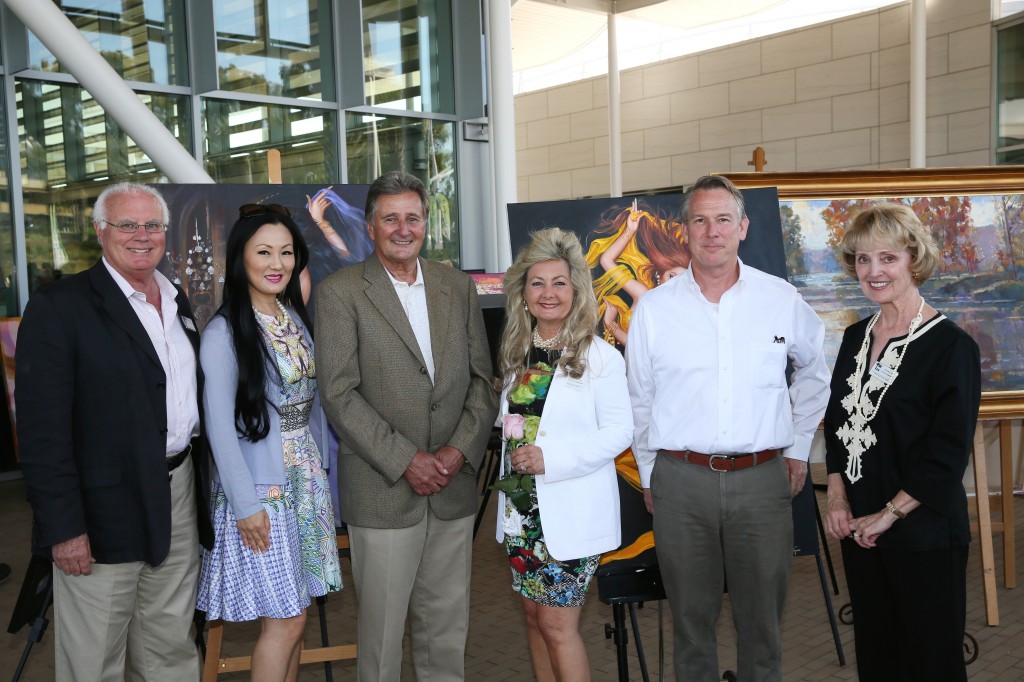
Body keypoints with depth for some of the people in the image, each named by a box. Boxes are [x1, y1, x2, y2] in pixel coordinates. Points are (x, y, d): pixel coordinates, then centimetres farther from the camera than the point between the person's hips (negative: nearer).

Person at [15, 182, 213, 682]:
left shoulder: (178, 302, 11)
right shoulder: (59, 307, -10)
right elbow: (42, 431, -15)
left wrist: (203, 486, 13)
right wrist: (63, 527, -18)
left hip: (180, 494, 6)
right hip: (104, 508, -6)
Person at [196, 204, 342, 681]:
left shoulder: (296, 319, 9)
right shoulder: (225, 332, -12)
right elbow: (220, 425, -14)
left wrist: (322, 472, 12)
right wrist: (245, 504, -15)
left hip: (306, 480, 6)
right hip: (260, 486, -6)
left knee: (291, 613, 12)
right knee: (285, 619, -2)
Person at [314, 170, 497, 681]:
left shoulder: (458, 287, 9)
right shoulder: (340, 292, -4)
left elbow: (481, 379, 8)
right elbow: (339, 394, -10)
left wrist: (460, 449, -7)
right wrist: (406, 460, -14)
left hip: (453, 485, 4)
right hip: (382, 491, -3)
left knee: (447, 623, 13)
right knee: (382, 624, 6)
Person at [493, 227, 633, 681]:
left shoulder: (599, 356, -11)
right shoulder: (517, 354, 8)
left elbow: (620, 432, -14)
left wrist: (552, 457, -21)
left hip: (573, 511, -6)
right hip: (523, 505, 6)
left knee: (557, 622, -2)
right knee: (533, 614, 14)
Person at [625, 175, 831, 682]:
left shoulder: (782, 299, 3)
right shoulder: (654, 307, 2)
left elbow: (814, 372, 18)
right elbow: (639, 400, 10)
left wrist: (798, 448, 15)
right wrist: (649, 475, 10)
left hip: (762, 479, 1)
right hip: (680, 483, 0)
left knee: (762, 617, 10)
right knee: (691, 616, 10)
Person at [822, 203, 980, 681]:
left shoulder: (950, 346, -11)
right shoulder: (856, 338, 8)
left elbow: (948, 452, -15)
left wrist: (888, 515, -14)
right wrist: (837, 498, 0)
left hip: (923, 533, -5)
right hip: (859, 529, 6)